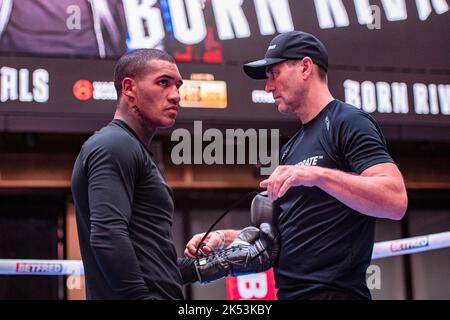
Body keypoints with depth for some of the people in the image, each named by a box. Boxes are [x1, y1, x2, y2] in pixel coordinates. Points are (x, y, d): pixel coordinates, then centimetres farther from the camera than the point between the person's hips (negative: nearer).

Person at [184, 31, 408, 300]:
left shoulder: (348, 122, -6)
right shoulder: (291, 148, 18)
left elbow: (395, 200, -20)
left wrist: (318, 175, -28)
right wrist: (224, 238, 7)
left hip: (333, 290, -8)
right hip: (287, 292, 8)